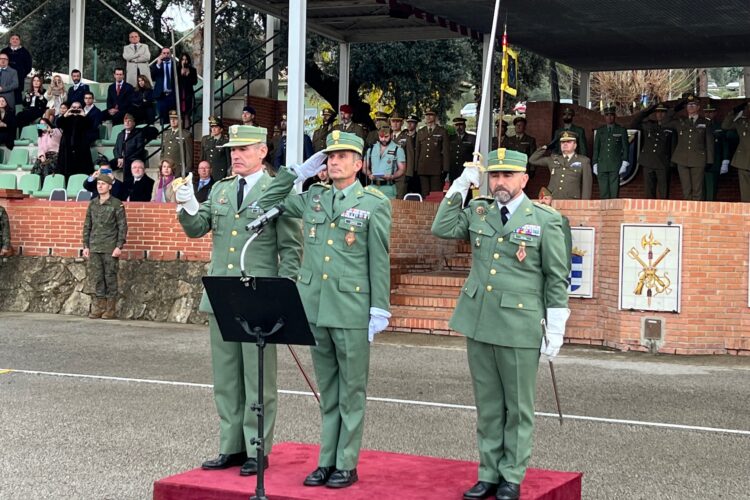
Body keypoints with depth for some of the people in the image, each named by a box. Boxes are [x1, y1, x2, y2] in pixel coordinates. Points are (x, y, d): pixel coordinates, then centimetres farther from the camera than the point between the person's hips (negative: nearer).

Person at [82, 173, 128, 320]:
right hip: (94, 248, 4)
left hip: (110, 249, -4)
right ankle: (98, 308, 9)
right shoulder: (92, 204, 12)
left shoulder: (117, 204, -2)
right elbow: (87, 226, 15)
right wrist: (85, 246, 9)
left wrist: (119, 246, -11)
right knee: (96, 278, 3)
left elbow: (122, 226, -4)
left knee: (110, 278, 0)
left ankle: (110, 310, 5)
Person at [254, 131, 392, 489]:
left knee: (351, 391, 3)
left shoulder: (374, 203, -2)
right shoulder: (312, 198, 11)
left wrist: (380, 309, -9)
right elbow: (266, 205, 17)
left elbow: (380, 261, -4)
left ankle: (347, 465, 10)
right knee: (327, 392, 13)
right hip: (315, 309, 5)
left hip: (352, 311, -5)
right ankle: (326, 461, 20)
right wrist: (297, 173, 9)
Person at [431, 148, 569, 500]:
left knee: (518, 407, 5)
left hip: (519, 328, -4)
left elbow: (556, 279, -3)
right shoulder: (478, 211, 10)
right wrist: (460, 187, 1)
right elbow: (442, 229, 3)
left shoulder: (545, 220, -4)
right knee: (487, 405, 12)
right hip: (478, 324, 4)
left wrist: (555, 331, -6)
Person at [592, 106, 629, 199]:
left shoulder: (621, 130, 6)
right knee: (603, 192, -1)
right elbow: (596, 148, 13)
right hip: (602, 166, 2)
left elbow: (625, 148, 4)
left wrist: (624, 163, -5)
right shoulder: (600, 130, 13)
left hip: (616, 165, -2)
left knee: (614, 191, -5)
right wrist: (595, 164, 6)